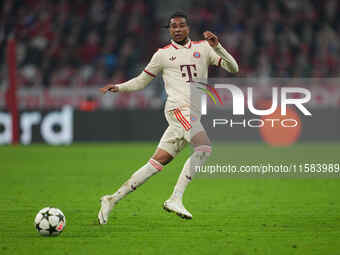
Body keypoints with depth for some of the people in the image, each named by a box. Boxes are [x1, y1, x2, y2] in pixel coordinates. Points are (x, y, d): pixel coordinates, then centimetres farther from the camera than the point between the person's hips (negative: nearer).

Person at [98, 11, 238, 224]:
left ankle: (112, 200, 9)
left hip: (195, 114, 4)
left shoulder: (203, 48, 15)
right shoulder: (163, 54, 10)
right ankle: (175, 199, -24)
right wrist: (119, 87, 4)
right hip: (178, 108, -4)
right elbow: (142, 81, 19)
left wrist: (217, 46, -7)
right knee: (204, 147, -26)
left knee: (158, 162, 3)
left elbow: (233, 68, 8)